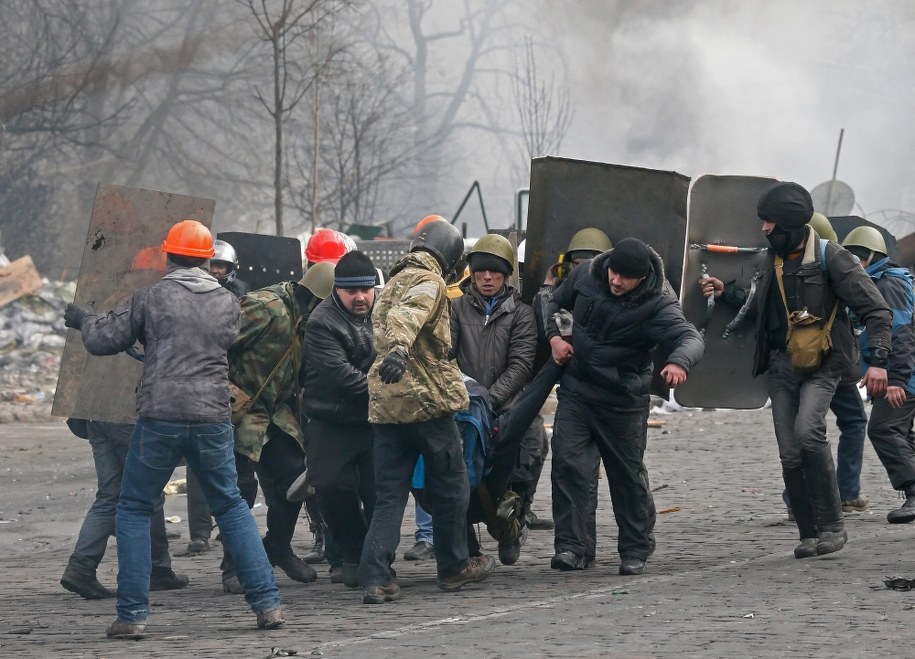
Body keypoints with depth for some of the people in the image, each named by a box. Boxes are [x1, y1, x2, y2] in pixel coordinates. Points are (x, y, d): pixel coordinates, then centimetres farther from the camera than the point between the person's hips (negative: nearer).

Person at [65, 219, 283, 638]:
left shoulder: (151, 297, -2)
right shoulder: (227, 303, 8)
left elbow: (102, 341, 2)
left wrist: (83, 319, 25)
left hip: (160, 418, -3)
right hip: (212, 419, 3)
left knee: (134, 510, 10)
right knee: (231, 507, 17)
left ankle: (133, 614, 3)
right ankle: (267, 603, 10)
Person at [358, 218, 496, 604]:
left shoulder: (394, 282, 20)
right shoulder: (429, 281, -7)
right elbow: (408, 315, -28)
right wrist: (399, 349, -46)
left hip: (384, 404, 7)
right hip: (426, 399, -7)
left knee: (389, 494, 4)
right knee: (450, 486, 10)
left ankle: (375, 578, -9)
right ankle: (454, 568, 22)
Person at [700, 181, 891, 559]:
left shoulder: (830, 257, -10)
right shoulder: (774, 260, 11)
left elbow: (874, 309, -11)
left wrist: (878, 360, -21)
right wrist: (727, 292, 14)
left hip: (822, 364, -6)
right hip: (782, 365, 6)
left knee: (808, 430, -27)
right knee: (790, 455, -1)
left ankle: (832, 526, -18)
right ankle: (809, 534, 8)